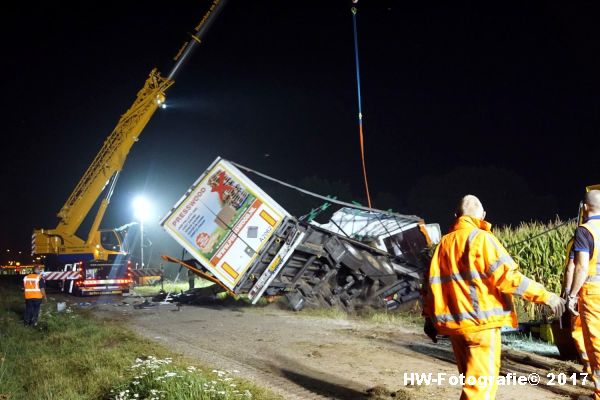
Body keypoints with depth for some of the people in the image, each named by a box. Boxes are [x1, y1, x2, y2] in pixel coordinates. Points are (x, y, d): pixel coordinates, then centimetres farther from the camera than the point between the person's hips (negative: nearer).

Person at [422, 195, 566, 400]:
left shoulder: (444, 243, 12)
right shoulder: (480, 238, -7)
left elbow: (431, 282, 13)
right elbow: (507, 276, -15)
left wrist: (429, 317, 21)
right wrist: (545, 295, -10)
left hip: (454, 323, 7)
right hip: (481, 322, -7)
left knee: (471, 379, 19)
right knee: (482, 381, -3)